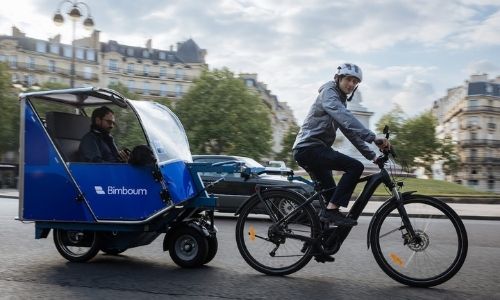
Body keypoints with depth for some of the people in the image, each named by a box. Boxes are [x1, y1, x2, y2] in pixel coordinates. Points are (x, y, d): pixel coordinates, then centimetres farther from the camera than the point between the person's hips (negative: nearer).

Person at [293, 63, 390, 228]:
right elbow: (345, 117, -26)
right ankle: (331, 211, -20)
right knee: (355, 167, -20)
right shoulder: (328, 92, -7)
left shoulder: (341, 101, 24)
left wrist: (372, 155, 14)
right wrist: (373, 137, -35)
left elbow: (350, 131, 22)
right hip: (309, 147, -10)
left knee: (331, 194, 12)